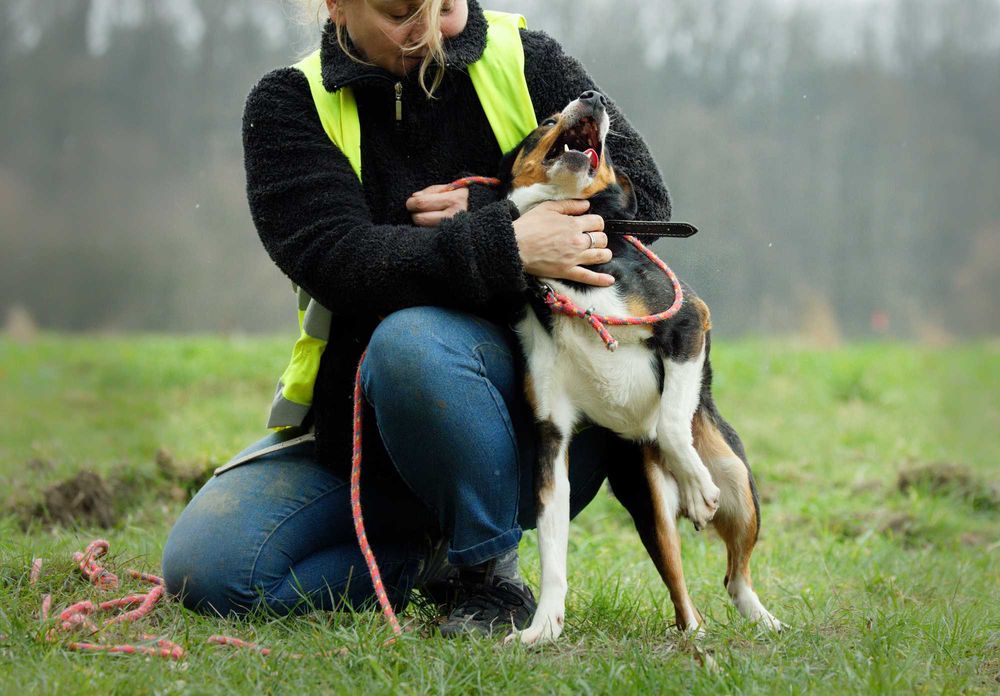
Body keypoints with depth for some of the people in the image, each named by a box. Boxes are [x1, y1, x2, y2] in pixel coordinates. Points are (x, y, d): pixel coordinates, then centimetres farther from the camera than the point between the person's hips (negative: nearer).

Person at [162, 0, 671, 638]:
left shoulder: (527, 61, 1)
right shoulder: (288, 105, -2)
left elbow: (645, 195, -2)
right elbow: (337, 261, -18)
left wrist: (488, 215, -15)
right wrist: (504, 248, -31)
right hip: (356, 429, 3)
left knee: (412, 340, -37)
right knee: (203, 566, -16)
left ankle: (491, 569, -14)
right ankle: (437, 560, 4)